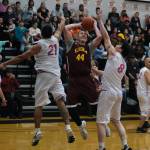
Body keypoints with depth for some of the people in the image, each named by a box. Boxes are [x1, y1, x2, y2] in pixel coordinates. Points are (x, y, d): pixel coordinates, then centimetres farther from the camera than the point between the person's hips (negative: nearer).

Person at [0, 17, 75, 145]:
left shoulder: (39, 44, -3)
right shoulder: (55, 39, 9)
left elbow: (22, 57, -4)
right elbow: (60, 29, 33)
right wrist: (63, 20, 54)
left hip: (44, 75, -4)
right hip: (56, 75, 4)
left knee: (39, 105, 2)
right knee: (60, 102, -1)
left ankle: (37, 131, -3)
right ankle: (68, 127, -13)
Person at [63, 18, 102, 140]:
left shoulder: (89, 47, 11)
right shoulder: (71, 44, 9)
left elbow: (99, 36, -5)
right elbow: (66, 28, -3)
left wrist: (94, 25, 9)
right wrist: (79, 25, 8)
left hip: (87, 79, 0)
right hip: (73, 80, 0)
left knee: (96, 104, -4)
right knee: (71, 107, 2)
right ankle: (80, 124, 29)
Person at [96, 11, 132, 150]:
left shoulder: (114, 55, -7)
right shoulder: (123, 64, 14)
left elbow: (106, 36, -4)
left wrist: (100, 21, 3)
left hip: (108, 92, -8)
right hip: (118, 92, 8)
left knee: (101, 121, -4)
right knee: (117, 121, 17)